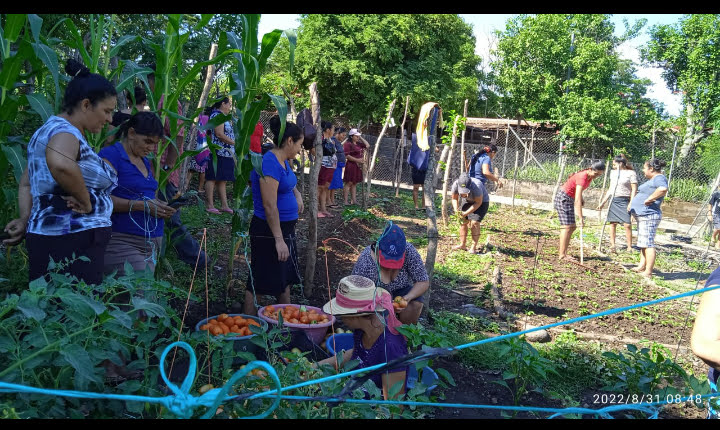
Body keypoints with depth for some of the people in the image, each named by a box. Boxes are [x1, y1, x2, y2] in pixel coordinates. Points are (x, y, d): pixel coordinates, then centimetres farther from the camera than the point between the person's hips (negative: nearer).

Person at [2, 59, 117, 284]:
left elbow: (26, 184, 22)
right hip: (73, 242, -10)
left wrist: (26, 219, 9)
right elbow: (60, 164, -35)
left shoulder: (47, 130, 19)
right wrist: (86, 201, -21)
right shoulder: (65, 131, -12)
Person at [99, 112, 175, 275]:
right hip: (122, 241, -8)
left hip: (151, 243, 8)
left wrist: (162, 209, 10)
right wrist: (142, 205, -19)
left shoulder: (145, 162, 20)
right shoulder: (111, 155, -6)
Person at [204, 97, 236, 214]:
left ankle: (224, 205, 13)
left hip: (226, 153, 10)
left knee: (222, 180, 10)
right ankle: (210, 206, -3)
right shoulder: (217, 115, -10)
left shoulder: (222, 117, 21)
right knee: (212, 179, -5)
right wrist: (234, 143, -14)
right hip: (218, 153, -10)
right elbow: (219, 134, -18)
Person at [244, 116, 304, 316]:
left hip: (285, 228, 10)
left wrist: (297, 194, 10)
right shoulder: (270, 164, -22)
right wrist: (278, 239, -25)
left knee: (284, 277, 19)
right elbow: (270, 206, -25)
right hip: (268, 231, -10)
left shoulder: (284, 161, 9)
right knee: (259, 281, 1)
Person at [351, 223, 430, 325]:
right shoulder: (365, 263, -31)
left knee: (416, 304, -27)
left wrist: (408, 297, -33)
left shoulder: (409, 251, -22)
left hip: (400, 290, 3)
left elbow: (424, 282, -14)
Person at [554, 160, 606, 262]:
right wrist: (581, 218, -36)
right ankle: (562, 255, -13)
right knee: (567, 227, -13)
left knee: (572, 227, 6)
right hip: (563, 198, -9)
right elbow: (577, 199, -33)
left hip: (569, 199, 9)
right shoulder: (582, 177, -27)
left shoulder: (589, 176, -1)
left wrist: (581, 199, 4)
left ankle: (564, 253, 8)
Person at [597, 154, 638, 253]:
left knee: (627, 224, -11)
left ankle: (629, 247, -4)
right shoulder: (613, 173, 16)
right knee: (612, 223, 4)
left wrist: (631, 203, -16)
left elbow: (634, 189, -7)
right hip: (613, 200, 6)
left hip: (624, 201, -6)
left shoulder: (631, 173, -2)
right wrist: (603, 202, 17)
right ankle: (612, 246, 9)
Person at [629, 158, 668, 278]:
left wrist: (648, 199, -28)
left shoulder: (659, 178, -15)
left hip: (649, 216, -11)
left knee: (648, 243, -10)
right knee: (643, 243, 17)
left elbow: (663, 189, -37)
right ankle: (641, 266, 26)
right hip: (643, 215, 11)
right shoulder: (653, 179, 17)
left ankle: (648, 272, -9)